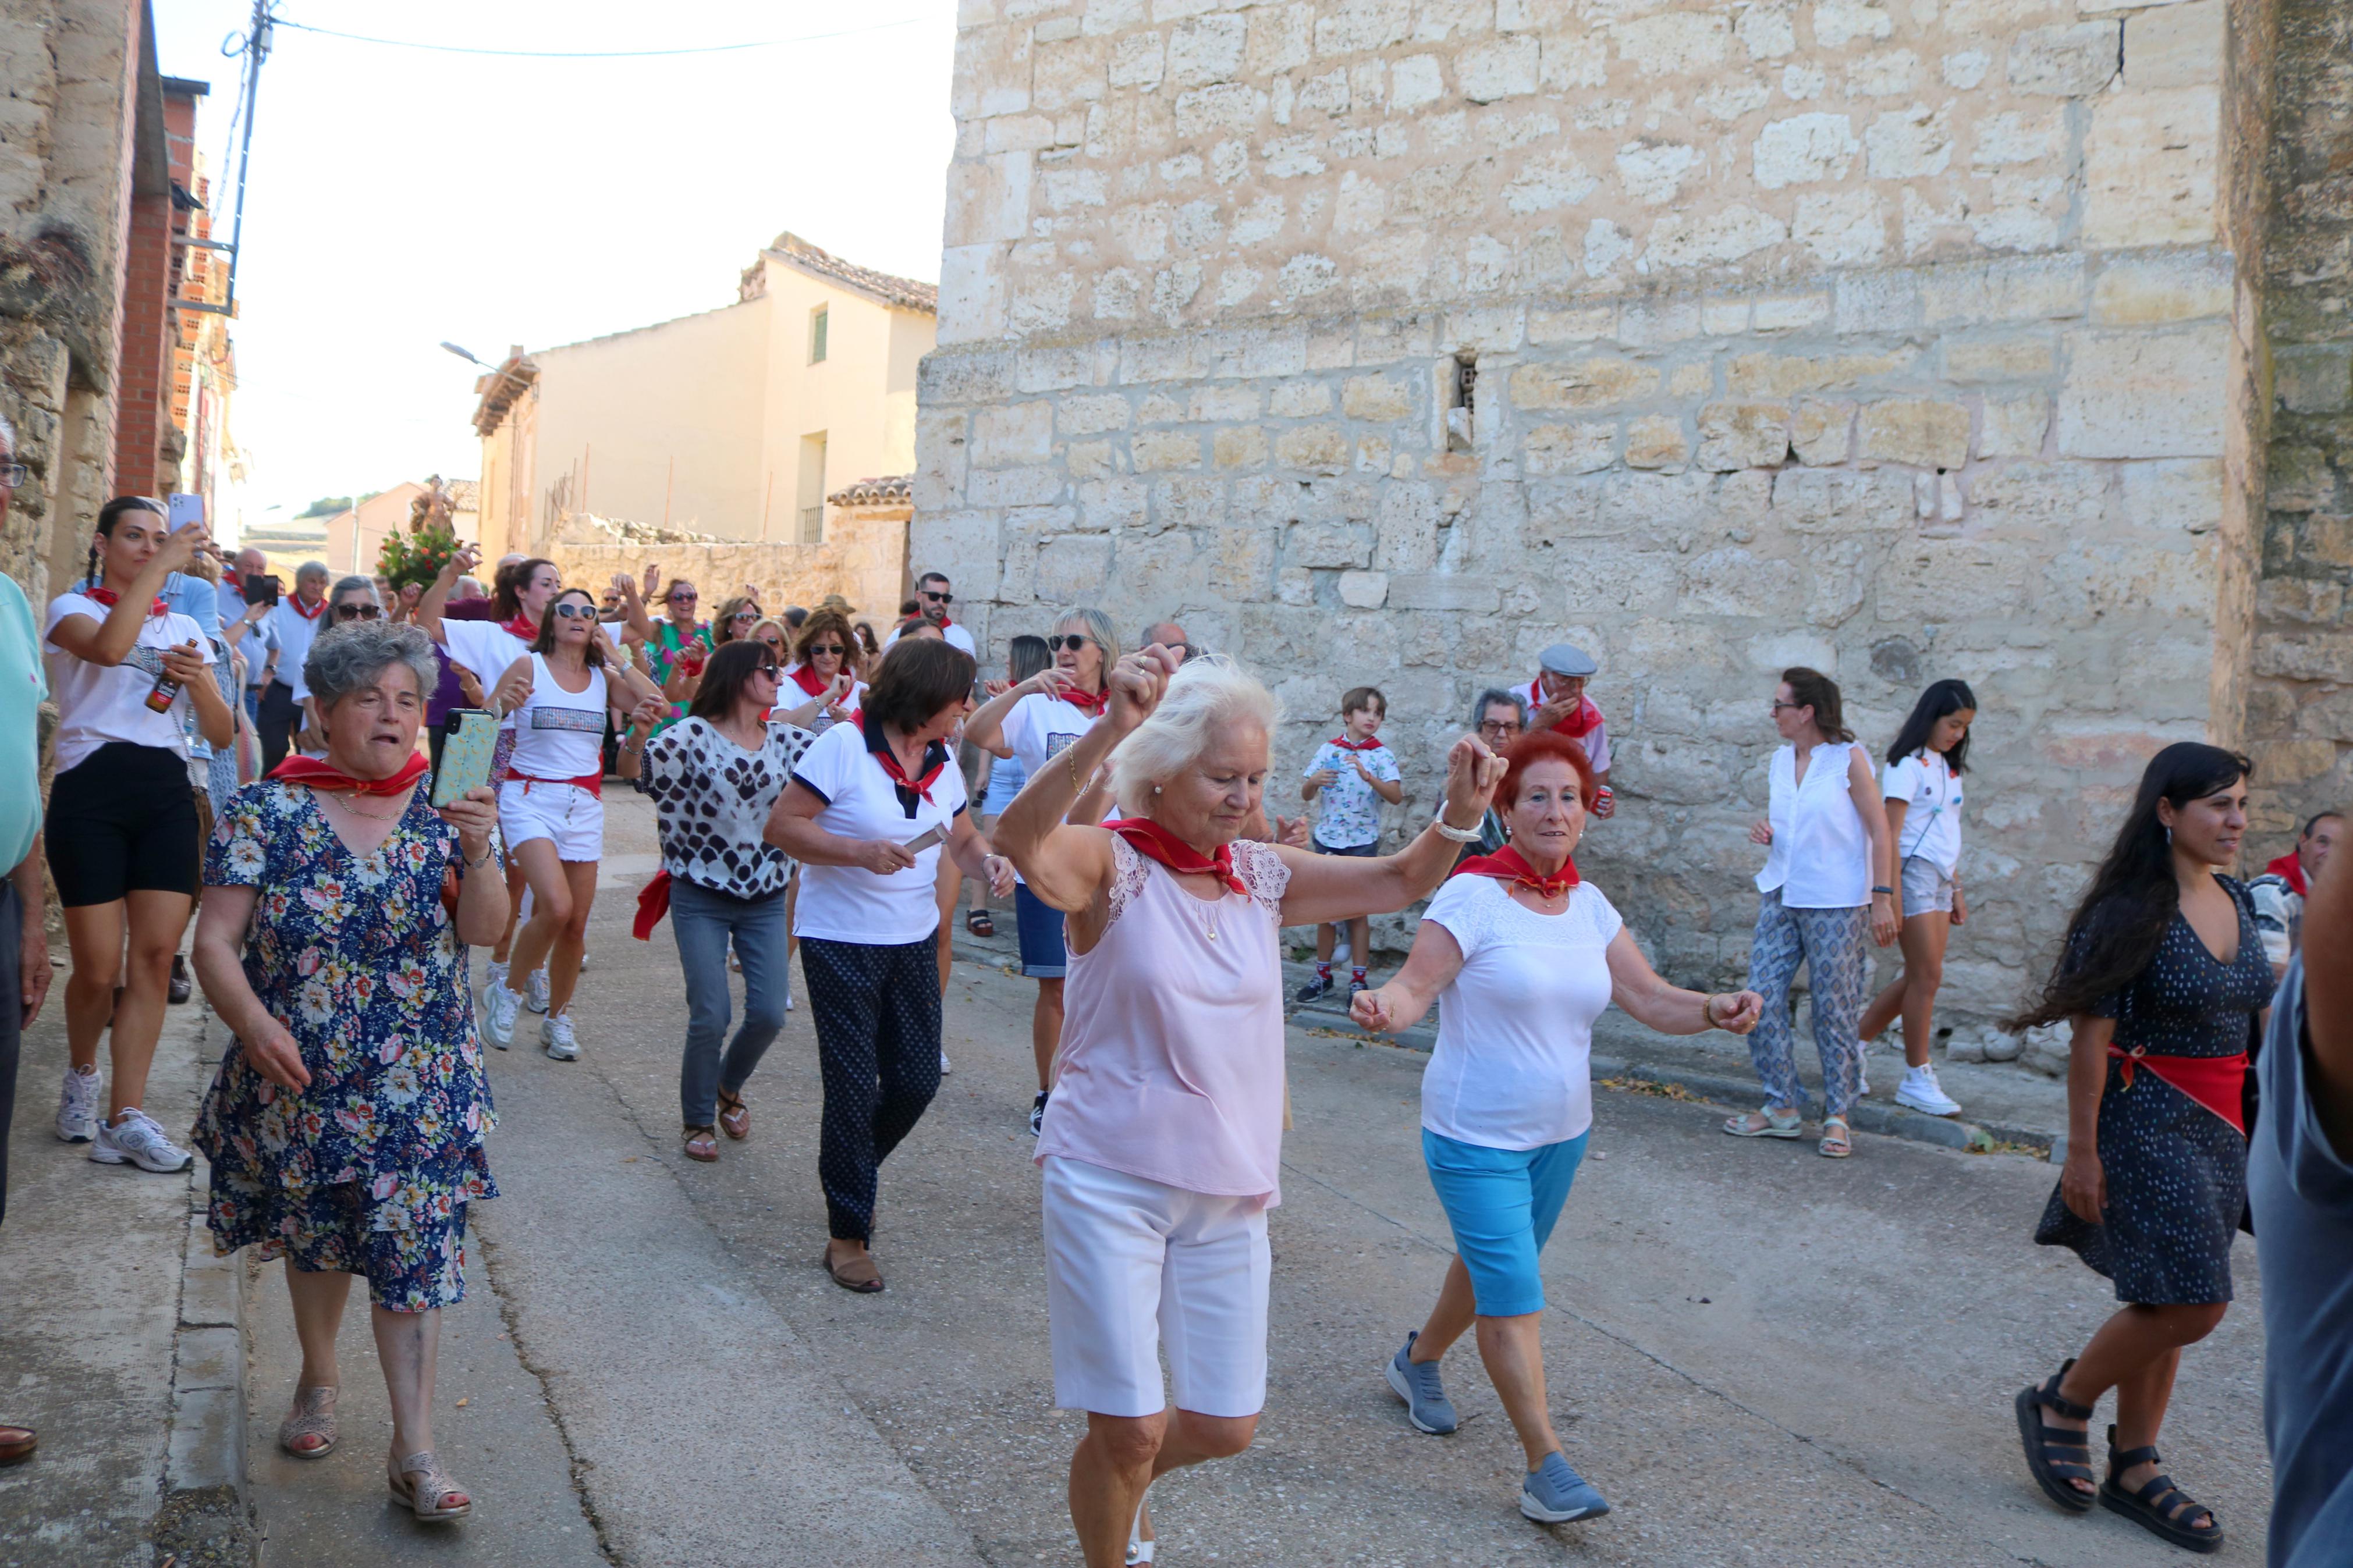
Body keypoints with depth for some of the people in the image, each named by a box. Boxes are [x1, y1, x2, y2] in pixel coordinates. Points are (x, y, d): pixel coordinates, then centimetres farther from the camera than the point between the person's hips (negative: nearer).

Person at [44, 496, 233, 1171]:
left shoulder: (183, 627, 17)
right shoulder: (73, 607, 4)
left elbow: (222, 734, 11)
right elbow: (106, 647, -23)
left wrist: (196, 682, -8)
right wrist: (160, 567, -19)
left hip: (166, 792, 4)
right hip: (91, 790, -4)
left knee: (155, 956, -4)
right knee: (98, 968, -3)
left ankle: (125, 1121, 1)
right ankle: (82, 1075, 28)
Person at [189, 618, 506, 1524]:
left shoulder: (441, 813, -1)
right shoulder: (267, 813, -5)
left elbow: (486, 932, -9)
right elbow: (214, 941, -8)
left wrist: (476, 855, -27)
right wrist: (253, 1022, -24)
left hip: (419, 1091, 0)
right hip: (297, 1081, 0)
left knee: (412, 1249, -2)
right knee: (315, 1237, 18)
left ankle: (414, 1454, 5)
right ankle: (319, 1379, 44)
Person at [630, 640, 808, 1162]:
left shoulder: (786, 741, 5)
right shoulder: (695, 734, -9)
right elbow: (634, 768, -22)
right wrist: (638, 732, -41)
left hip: (766, 900, 4)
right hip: (702, 899, -4)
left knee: (770, 1012, -1)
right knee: (710, 1018, -6)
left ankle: (729, 1088, 30)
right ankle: (698, 1121, 18)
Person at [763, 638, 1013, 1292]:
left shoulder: (942, 764, 6)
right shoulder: (843, 746, -14)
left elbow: (962, 837, 16)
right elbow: (781, 827, -15)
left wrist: (986, 863, -7)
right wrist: (860, 852, -26)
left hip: (913, 942, 6)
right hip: (841, 942, -6)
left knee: (918, 1080, 9)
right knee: (856, 1089, 0)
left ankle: (851, 1170, 39)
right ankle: (847, 1234, 16)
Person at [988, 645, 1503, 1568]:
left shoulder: (1261, 875, 5)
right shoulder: (1111, 865, -12)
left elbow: (1401, 882, 9)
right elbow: (1021, 841, -35)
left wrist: (1460, 813, -12)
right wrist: (1108, 731, -50)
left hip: (1230, 1194, 6)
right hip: (1110, 1184, -5)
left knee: (1224, 1428, 14)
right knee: (1131, 1430, -1)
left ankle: (1120, 1486, 46)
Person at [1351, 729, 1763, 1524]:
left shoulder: (1589, 905, 2)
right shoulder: (1473, 894, -17)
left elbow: (1651, 1000, -1)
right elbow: (1415, 986, -22)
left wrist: (1715, 1010, -19)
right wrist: (1382, 1006, -45)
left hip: (1561, 1134, 7)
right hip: (1478, 1140, -7)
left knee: (1491, 1268, 22)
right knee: (1516, 1299, -5)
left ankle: (1418, 1362, 47)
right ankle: (1546, 1468, 6)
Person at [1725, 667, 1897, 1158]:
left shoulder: (1848, 759, -8)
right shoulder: (1780, 762, 9)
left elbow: (1879, 831, -8)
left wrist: (1882, 898, -13)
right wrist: (1766, 833, -1)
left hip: (1836, 902, -6)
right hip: (1781, 896, 6)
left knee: (1833, 1008, 0)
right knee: (1761, 997, 0)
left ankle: (1837, 1115, 13)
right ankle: (1783, 1107, 12)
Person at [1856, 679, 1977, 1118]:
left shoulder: (1947, 767, 16)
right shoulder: (1908, 765, -9)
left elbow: (1948, 835, 18)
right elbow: (1890, 835, -14)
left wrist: (1957, 891, 16)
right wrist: (1892, 896, -18)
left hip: (1940, 880, 8)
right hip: (1914, 872, -8)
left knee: (1917, 976, 7)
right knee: (1928, 976, -6)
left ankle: (1854, 1041, 21)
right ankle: (1917, 1078, 3)